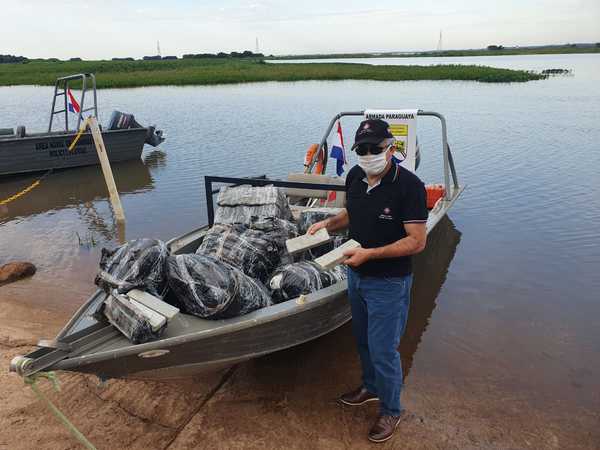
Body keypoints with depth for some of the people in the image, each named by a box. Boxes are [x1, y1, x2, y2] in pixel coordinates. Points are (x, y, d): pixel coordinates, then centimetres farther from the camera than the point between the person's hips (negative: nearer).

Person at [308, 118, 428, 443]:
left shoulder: (409, 185, -23)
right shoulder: (355, 176, -2)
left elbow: (417, 241, -22)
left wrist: (369, 253, -27)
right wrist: (328, 223, -5)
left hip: (388, 282, -7)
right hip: (356, 274, 7)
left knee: (383, 350, 5)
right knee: (363, 339, 23)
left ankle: (391, 410, 30)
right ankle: (371, 387, 49)